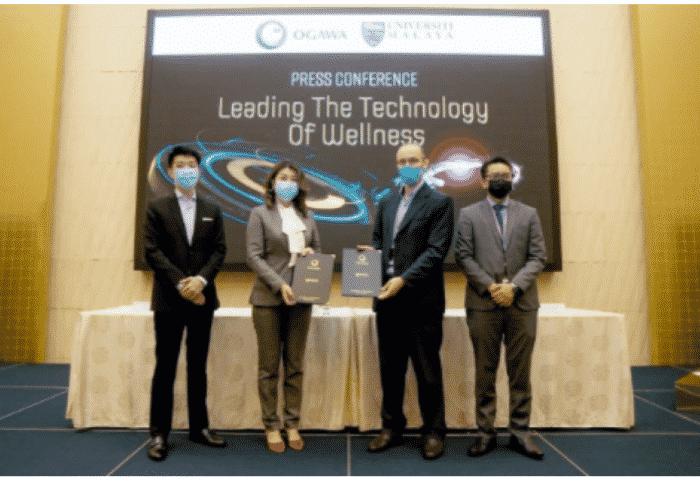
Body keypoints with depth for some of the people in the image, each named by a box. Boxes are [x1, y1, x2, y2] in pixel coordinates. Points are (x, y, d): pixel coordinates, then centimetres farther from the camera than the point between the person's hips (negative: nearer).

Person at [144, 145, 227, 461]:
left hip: (202, 297, 3)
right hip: (169, 299, -2)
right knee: (165, 368, 2)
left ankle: (199, 427, 21)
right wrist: (180, 283, -15)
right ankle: (159, 434, 13)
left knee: (198, 367, 10)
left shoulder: (212, 210, 12)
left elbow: (219, 250, 4)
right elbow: (152, 251, -5)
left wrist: (200, 280, -13)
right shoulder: (157, 207, 4)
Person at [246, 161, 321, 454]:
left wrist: (311, 253, -4)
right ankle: (271, 426, 15)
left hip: (300, 298, 4)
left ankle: (292, 424, 18)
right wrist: (279, 284, -16)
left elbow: (318, 249, 20)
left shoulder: (307, 216, 13)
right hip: (269, 298, -3)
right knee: (269, 366, 4)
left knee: (295, 364, 8)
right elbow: (254, 256, -6)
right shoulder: (260, 214, 1)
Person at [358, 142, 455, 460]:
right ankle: (391, 427, 28)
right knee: (390, 368, 13)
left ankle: (433, 432, 21)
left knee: (427, 371, 5)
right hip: (388, 299, 5)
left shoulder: (440, 203, -3)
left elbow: (435, 251, -11)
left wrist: (404, 279, -20)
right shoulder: (386, 203, 16)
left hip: (422, 301, -5)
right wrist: (371, 251, -2)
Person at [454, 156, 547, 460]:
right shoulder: (468, 214, 8)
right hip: (483, 304, -1)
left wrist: (514, 286, -10)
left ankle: (520, 433, 18)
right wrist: (490, 286, -10)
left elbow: (538, 256, 5)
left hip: (522, 304, 2)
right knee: (485, 372, 5)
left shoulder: (529, 214, 12)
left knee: (520, 372, 7)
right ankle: (486, 432, 15)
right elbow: (463, 256, 0)